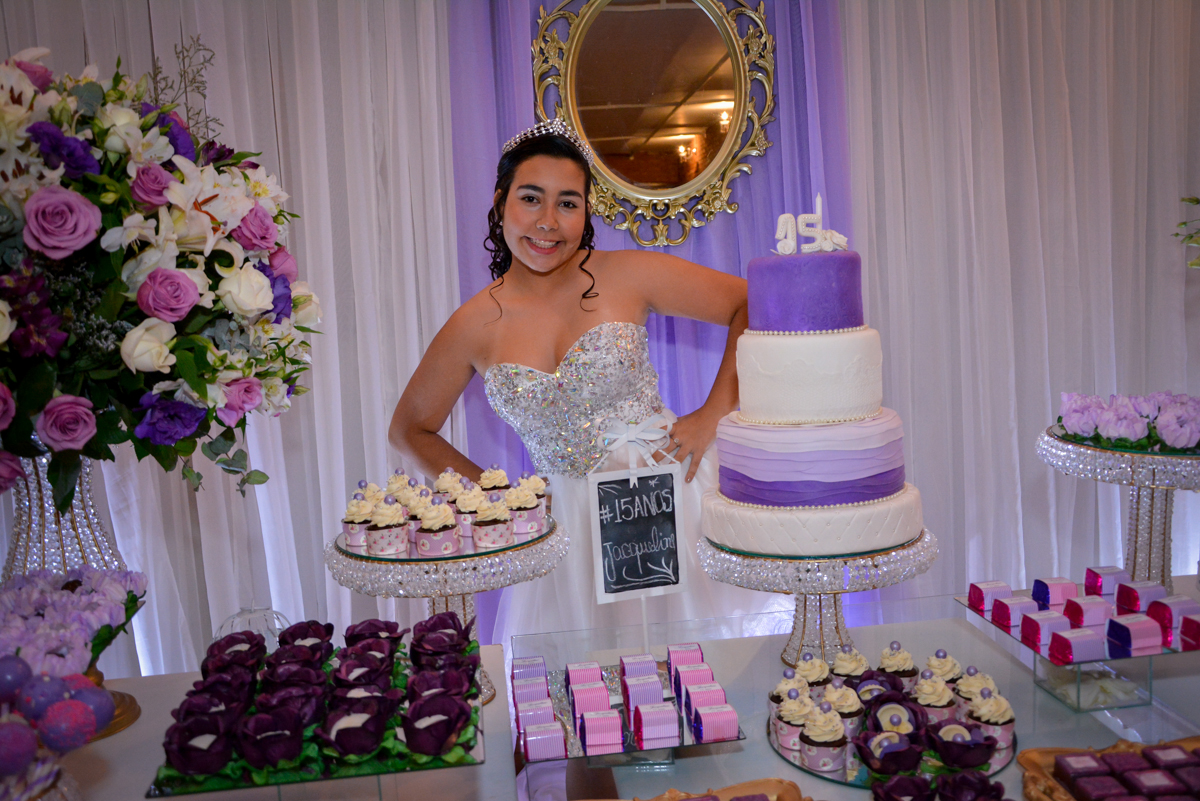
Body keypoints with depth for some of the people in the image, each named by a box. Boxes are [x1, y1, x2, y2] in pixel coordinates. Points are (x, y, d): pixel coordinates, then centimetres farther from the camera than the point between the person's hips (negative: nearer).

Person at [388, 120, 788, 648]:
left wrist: (712, 415, -7)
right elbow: (409, 429, 14)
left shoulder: (627, 277, -4)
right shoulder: (474, 327, 0)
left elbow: (752, 306, 0)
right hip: (573, 520, 2)